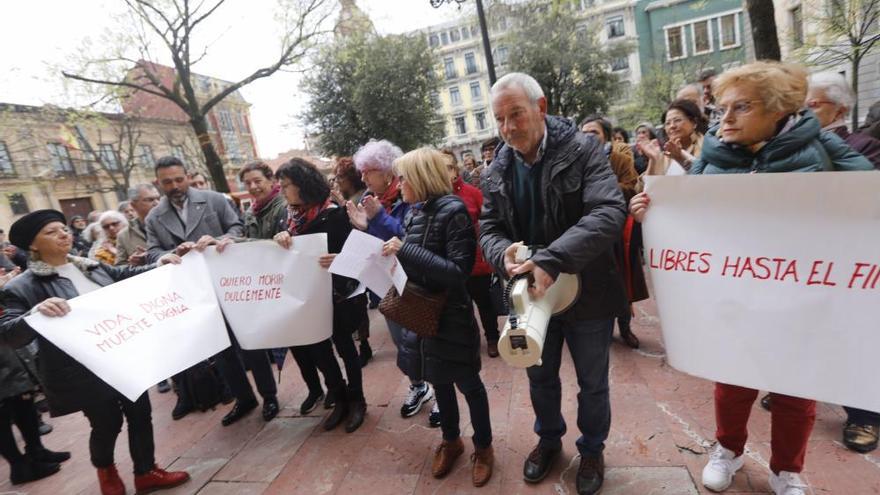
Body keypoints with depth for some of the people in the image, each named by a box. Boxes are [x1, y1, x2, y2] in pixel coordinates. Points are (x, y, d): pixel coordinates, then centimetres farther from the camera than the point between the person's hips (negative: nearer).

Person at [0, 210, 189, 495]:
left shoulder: (93, 267, 5)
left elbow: (128, 276, 18)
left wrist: (159, 266, 1)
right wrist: (36, 312, -36)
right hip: (84, 373, -5)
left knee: (140, 414, 13)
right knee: (107, 424, 11)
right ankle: (105, 469, 44)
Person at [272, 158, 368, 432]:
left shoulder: (332, 213, -16)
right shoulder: (295, 215, 5)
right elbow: (290, 253, 7)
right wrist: (282, 238, -14)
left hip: (337, 294, -6)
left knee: (343, 346, 8)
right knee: (318, 348, 12)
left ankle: (356, 400, 28)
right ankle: (340, 398, 32)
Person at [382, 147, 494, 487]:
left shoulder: (453, 210, -17)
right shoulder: (418, 211, 4)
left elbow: (459, 271, -24)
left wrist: (406, 249, -25)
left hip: (452, 315, -7)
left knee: (467, 381, 11)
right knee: (439, 380, 20)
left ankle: (483, 447, 35)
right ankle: (451, 441, 43)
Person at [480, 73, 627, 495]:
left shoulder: (582, 150, -15)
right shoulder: (496, 172, -1)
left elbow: (609, 212, -27)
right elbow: (488, 229, 1)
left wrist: (551, 259, -39)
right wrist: (504, 252, -24)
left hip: (586, 291, -3)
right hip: (531, 293, 4)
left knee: (592, 384, 17)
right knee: (540, 377, 22)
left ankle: (592, 449, 44)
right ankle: (549, 439, 49)